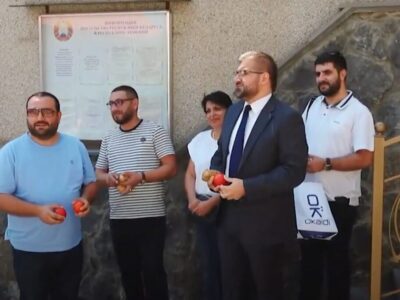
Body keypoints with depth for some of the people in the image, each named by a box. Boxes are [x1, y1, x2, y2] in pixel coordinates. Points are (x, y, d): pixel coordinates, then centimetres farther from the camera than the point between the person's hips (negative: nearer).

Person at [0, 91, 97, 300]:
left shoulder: (76, 146, 1)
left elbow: (91, 182, 9)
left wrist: (86, 199, -14)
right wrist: (38, 210, -27)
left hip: (71, 245, 3)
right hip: (29, 248, -3)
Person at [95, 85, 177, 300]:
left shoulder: (154, 131, -3)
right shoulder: (109, 139, 13)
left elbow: (171, 168, -8)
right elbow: (98, 173, 17)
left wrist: (141, 176, -21)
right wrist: (107, 178, -7)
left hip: (150, 217, -5)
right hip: (119, 218, 5)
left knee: (153, 271, -1)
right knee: (128, 271, 13)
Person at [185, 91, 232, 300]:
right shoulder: (200, 139, 12)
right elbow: (190, 174, 13)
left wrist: (211, 202, -14)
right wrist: (193, 199, -4)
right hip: (202, 210, 6)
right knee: (208, 265, 13)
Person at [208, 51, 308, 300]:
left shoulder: (287, 117, -14)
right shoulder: (234, 111, 10)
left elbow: (294, 171, -20)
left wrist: (246, 187, -24)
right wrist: (215, 173, -2)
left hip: (264, 223, -7)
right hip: (229, 218, 7)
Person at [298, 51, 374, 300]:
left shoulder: (358, 112, -11)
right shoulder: (312, 107, 7)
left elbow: (365, 158, -17)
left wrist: (325, 164, -21)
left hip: (339, 200, -5)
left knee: (337, 257, 9)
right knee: (309, 254, 17)